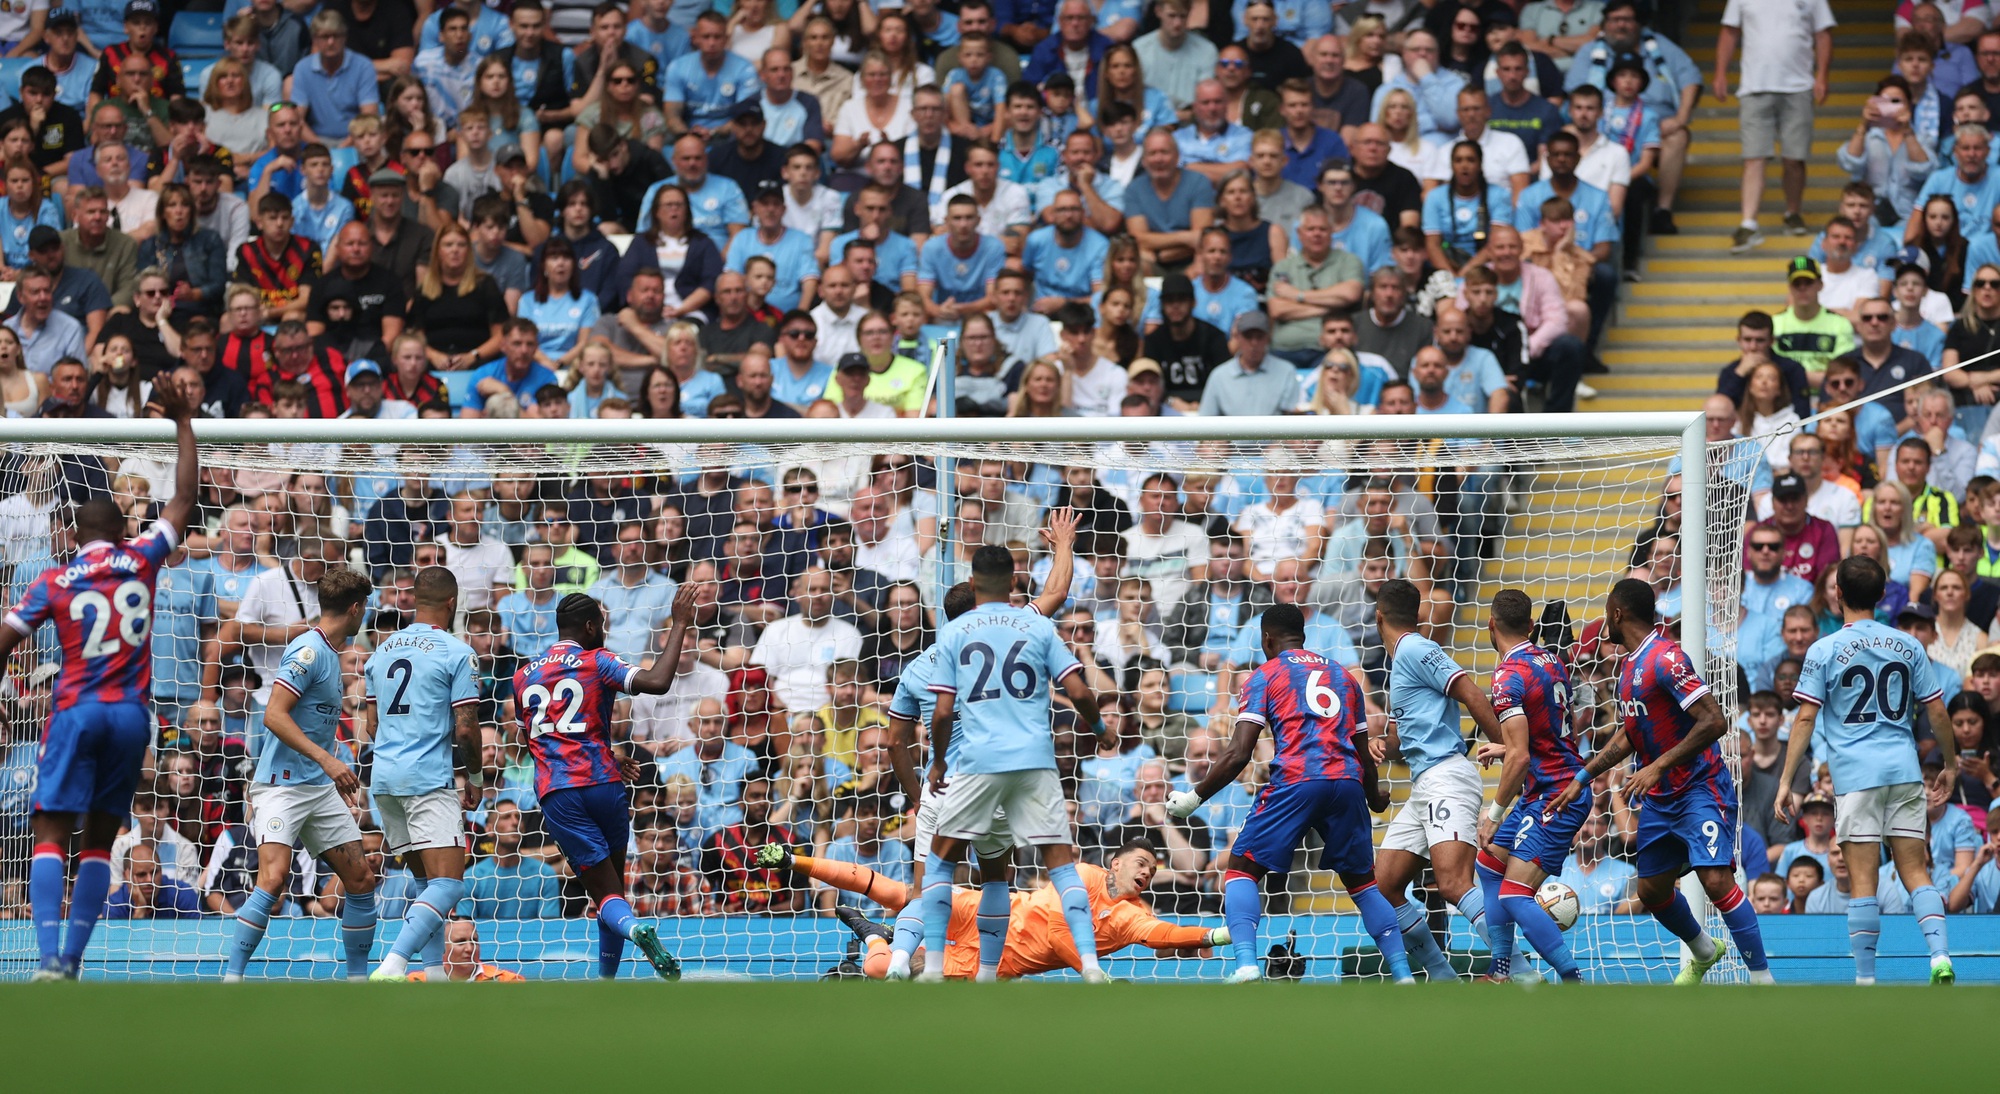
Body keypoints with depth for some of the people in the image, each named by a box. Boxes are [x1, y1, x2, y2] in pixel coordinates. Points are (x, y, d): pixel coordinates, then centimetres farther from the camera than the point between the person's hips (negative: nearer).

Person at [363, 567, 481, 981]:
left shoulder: (382, 650, 14)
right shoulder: (456, 652, -6)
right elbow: (465, 728, -8)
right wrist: (474, 777, 7)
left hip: (384, 776, 7)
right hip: (429, 779, -7)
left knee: (428, 881, 17)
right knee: (448, 885, -11)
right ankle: (392, 966, -28)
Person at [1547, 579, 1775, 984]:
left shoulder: (1666, 658, -18)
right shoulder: (1629, 665, 11)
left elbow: (1713, 722, -26)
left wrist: (1658, 767, -28)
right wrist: (1583, 778, 23)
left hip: (1700, 790, -10)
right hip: (1659, 798, 10)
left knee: (1717, 880, -21)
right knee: (1651, 890, 15)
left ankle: (1763, 978, -16)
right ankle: (1704, 954, 41)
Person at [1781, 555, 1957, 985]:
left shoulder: (1824, 651, -1)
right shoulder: (1908, 647, 8)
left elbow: (1805, 719, -5)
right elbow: (1937, 712, 10)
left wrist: (1786, 781, -3)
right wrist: (1950, 762, 26)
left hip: (1855, 774, -3)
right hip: (1905, 771, 3)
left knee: (1863, 880, -3)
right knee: (1915, 871, 5)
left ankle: (1866, 976, -4)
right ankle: (1939, 955, -13)